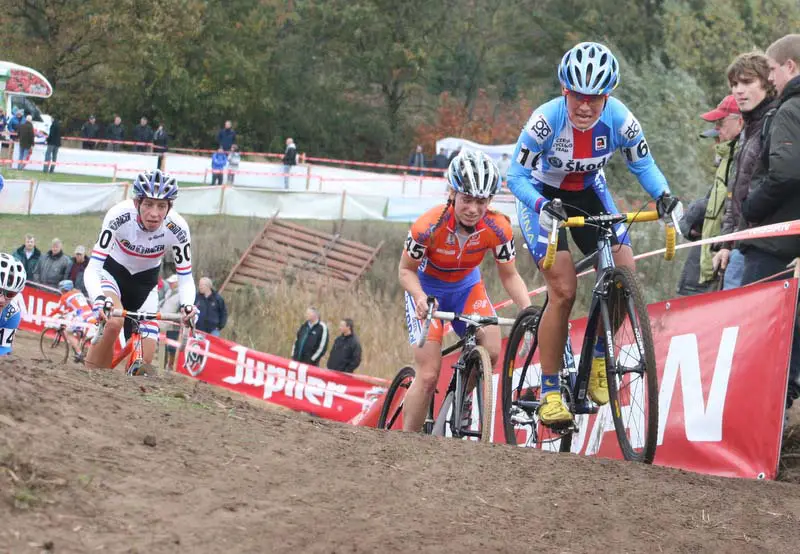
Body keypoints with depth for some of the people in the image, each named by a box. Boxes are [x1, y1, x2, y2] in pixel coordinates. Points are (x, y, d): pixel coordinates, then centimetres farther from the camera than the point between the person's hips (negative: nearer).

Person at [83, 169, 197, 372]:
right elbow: (92, 269, -32)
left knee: (144, 360, -8)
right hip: (112, 271, -2)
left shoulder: (177, 229, -27)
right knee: (113, 322, -34)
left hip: (145, 282, 2)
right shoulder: (119, 216, -33)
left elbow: (185, 278, -17)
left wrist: (187, 305, -39)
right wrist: (98, 299, -52)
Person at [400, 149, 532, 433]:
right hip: (427, 289, -3)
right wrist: (420, 298, -38)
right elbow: (406, 270, -18)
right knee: (428, 376, -13)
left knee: (491, 351, -22)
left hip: (466, 287, 3)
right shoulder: (429, 226, -31)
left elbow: (509, 275, -11)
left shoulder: (498, 228, -23)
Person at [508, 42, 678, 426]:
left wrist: (662, 195, -28)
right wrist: (543, 206, -43)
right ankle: (549, 394, -9)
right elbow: (516, 176, -24)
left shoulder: (619, 119, -23)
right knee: (563, 290, -18)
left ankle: (598, 359, 8)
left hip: (588, 193, 4)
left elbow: (643, 164, -8)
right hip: (543, 195, -4)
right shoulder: (546, 120, -31)